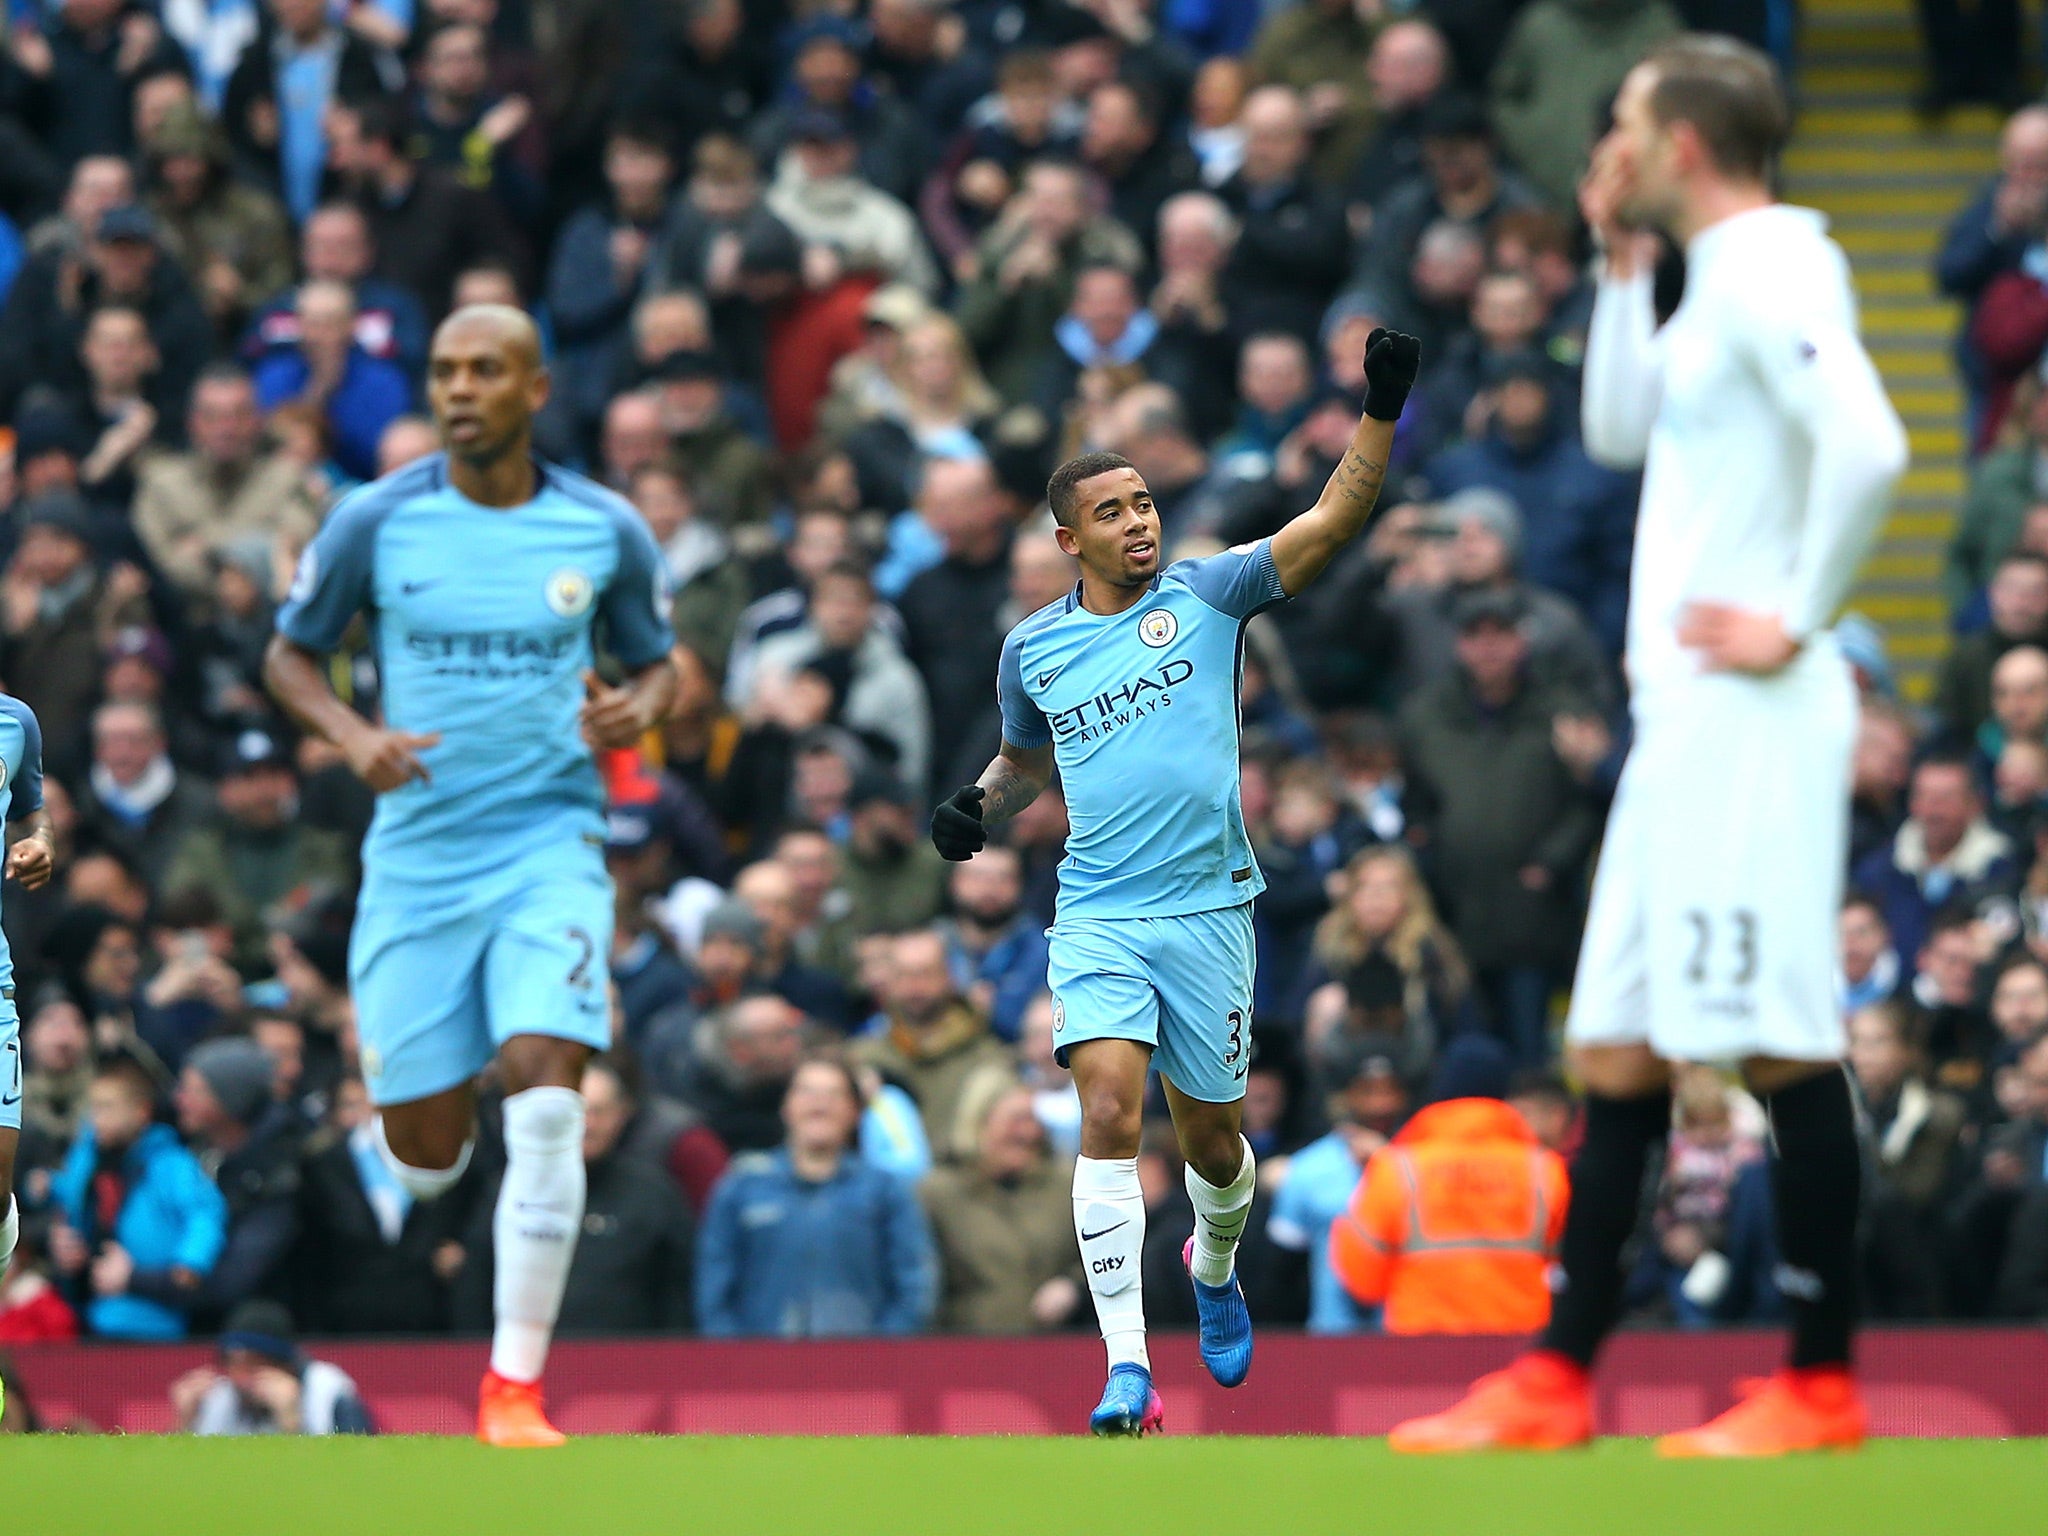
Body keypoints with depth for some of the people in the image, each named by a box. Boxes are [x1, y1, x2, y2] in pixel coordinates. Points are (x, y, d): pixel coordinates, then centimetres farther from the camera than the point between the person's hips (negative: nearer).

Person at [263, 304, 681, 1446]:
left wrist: (638, 709, -10)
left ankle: (516, 1387, -12)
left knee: (547, 1103, -20)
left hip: (550, 847, -1)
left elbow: (661, 664, 13)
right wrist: (353, 736, -10)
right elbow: (292, 655, 9)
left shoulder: (606, 531, 0)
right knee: (426, 1159, 2)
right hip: (417, 854, 1)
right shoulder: (375, 524, -3)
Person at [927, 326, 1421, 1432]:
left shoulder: (1207, 594, 0)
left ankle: (1215, 1268, 46)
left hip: (1209, 908, 0)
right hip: (1098, 916, 0)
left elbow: (1332, 522, -10)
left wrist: (1381, 411, -22)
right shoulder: (1034, 648, 7)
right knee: (1109, 1112, -19)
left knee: (1212, 1137, 10)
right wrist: (979, 804, 6)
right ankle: (1127, 1368, -23)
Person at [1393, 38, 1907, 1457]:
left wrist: (1800, 620, -18)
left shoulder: (1770, 266, -13)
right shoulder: (1718, 276, 17)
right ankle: (1558, 1384, 13)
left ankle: (1821, 1386, -4)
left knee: (1781, 1047, -8)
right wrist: (1623, 264, 19)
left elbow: (1868, 446, -26)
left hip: (1750, 717, -10)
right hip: (1683, 717, 10)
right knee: (1618, 1051, 10)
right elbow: (1621, 429, 28)